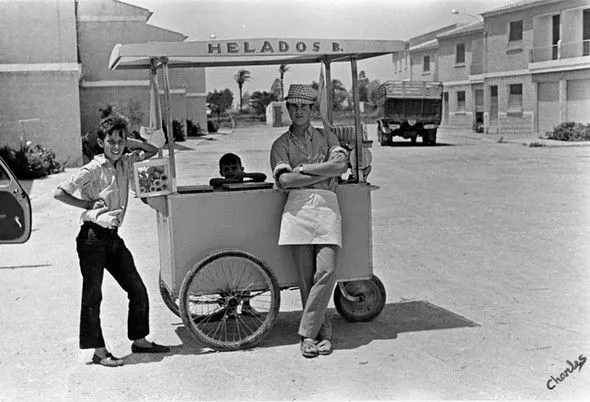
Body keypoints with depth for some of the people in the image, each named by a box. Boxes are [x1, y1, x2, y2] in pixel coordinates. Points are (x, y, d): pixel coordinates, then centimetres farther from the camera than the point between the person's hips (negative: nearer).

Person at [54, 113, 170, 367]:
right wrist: (89, 205, -12)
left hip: (113, 237, 7)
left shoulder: (124, 163, 7)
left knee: (137, 289, 9)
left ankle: (139, 340, 23)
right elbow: (59, 193, -11)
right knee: (93, 296, -1)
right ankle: (99, 352, 8)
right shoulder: (92, 170, -11)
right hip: (92, 237, -7)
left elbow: (152, 151, 19)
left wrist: (129, 143, 5)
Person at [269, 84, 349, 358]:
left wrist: (304, 168, 0)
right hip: (298, 206, 0)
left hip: (327, 205, 0)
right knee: (306, 277, -5)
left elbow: (341, 164, 1)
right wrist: (324, 173, 0)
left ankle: (307, 333, -10)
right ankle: (323, 332, 6)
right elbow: (284, 180, 0)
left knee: (326, 271, -15)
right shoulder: (281, 144, 17)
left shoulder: (327, 138, 21)